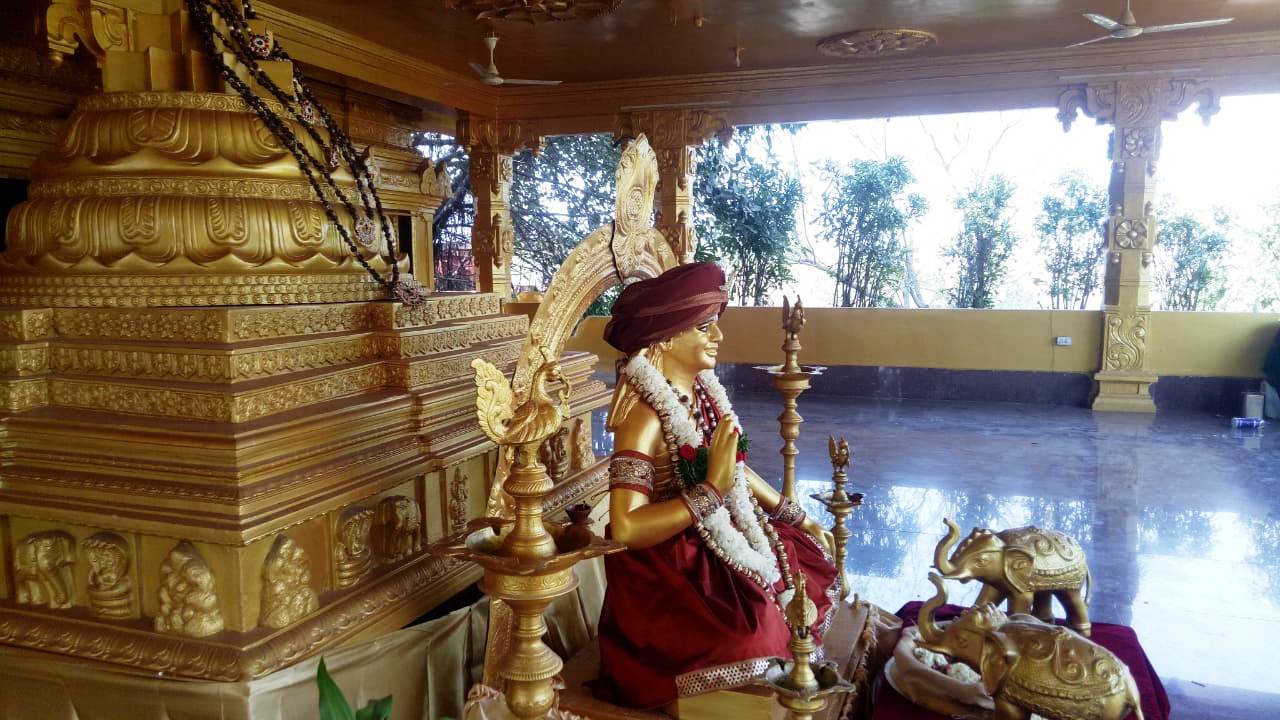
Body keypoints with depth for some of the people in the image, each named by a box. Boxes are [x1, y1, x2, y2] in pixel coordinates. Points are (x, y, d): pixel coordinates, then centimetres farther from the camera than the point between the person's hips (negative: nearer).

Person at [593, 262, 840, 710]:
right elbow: (626, 529, -31)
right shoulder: (644, 415, -25)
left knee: (819, 567, 12)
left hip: (725, 543, 9)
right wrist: (712, 490, -31)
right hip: (673, 571, -8)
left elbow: (738, 472, 15)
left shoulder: (705, 391, 0)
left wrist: (800, 519, 15)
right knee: (765, 647, -18)